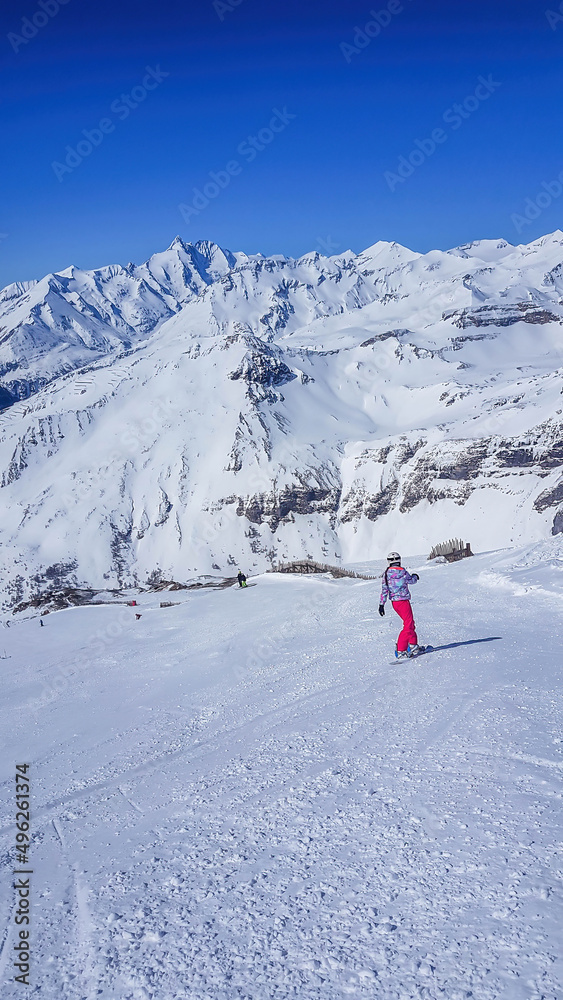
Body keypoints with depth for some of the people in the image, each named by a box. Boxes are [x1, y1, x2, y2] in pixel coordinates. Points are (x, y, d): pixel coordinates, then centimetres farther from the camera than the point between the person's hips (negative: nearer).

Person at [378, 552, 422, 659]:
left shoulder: (386, 574, 1)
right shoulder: (402, 572, -13)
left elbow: (384, 590, 1)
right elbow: (412, 580, 4)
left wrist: (381, 604, 4)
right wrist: (415, 576, 27)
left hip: (394, 602, 7)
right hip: (403, 601, -7)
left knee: (410, 623, 21)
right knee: (408, 626, -5)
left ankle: (413, 646, 30)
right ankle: (400, 651, -13)